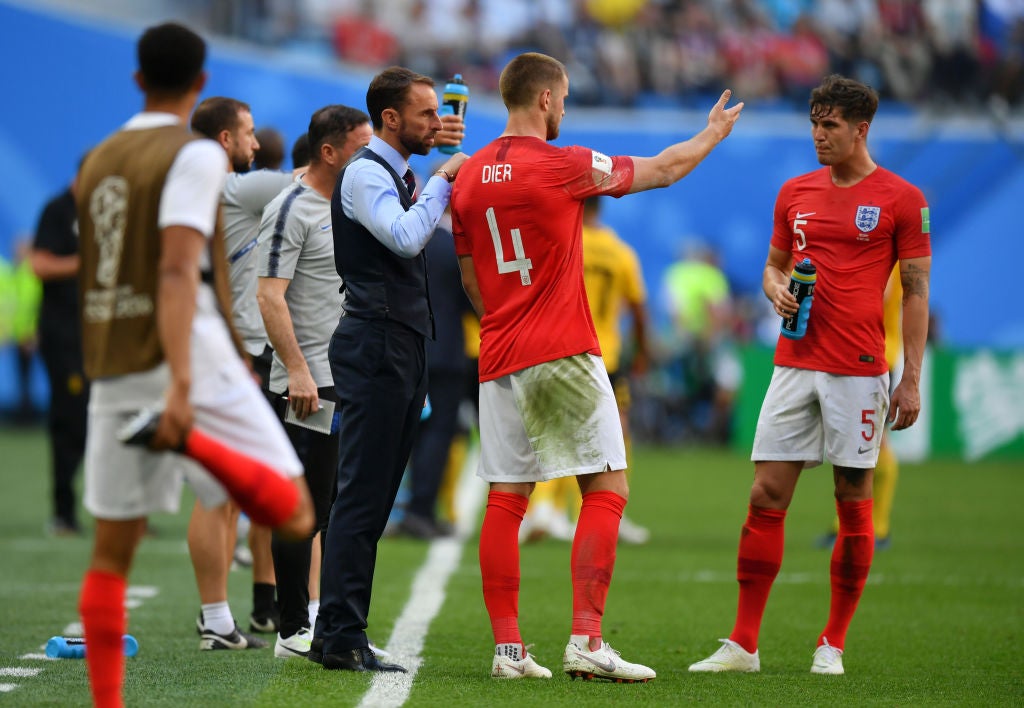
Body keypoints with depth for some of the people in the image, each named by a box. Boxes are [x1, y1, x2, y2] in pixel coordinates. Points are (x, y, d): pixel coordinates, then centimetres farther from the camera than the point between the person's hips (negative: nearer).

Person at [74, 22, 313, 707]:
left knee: (112, 552, 9)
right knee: (294, 514, -5)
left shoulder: (99, 163, 15)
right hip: (189, 361, -7)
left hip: (113, 369, 7)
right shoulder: (195, 156, -7)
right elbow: (177, 271, -19)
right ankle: (185, 440, -24)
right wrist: (182, 385, -28)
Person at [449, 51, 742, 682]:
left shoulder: (469, 177, 9)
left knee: (505, 501, 5)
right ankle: (586, 642, -9)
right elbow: (664, 169, 6)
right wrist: (714, 133, 23)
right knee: (607, 490, -1)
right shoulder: (564, 166, -8)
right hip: (565, 356, -6)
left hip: (500, 362, 6)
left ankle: (508, 648, 2)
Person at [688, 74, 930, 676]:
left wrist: (912, 379, -6)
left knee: (854, 504, 1)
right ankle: (744, 644, 2)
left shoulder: (902, 199, -2)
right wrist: (778, 290, -1)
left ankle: (834, 645, 11)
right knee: (766, 497, -2)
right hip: (794, 365, 4)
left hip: (859, 372, -4)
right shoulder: (796, 192, 11)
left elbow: (916, 292, -1)